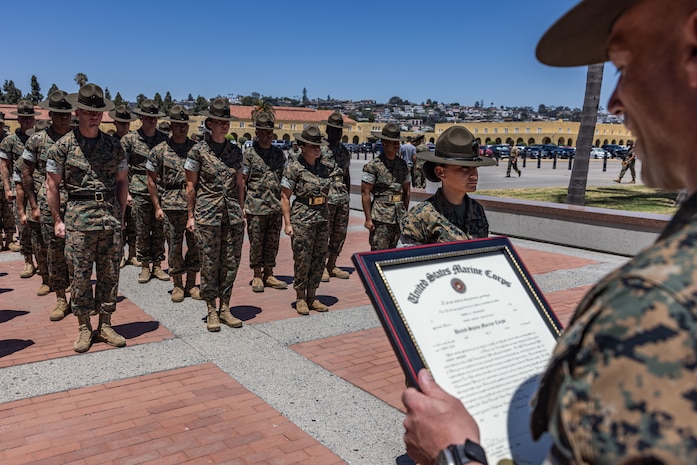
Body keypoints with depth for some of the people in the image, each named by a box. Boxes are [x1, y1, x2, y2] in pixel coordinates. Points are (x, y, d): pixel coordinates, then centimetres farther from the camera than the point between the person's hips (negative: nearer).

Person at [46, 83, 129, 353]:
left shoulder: (113, 146, 9)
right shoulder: (63, 146, 1)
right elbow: (52, 184, 4)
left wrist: (120, 215, 9)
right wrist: (57, 220, 2)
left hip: (111, 217, 3)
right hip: (78, 218, -2)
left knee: (110, 274, 6)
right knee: (81, 275, 2)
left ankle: (105, 326, 17)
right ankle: (84, 328, 15)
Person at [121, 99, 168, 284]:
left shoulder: (164, 139, 7)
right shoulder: (130, 139, 1)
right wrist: (126, 191, -6)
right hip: (140, 193, -2)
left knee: (159, 231, 7)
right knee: (142, 232, 3)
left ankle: (157, 266, 18)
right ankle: (144, 267, 14)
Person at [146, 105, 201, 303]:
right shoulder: (160, 151, 3)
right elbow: (151, 180, 5)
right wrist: (157, 207, 0)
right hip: (171, 206, -2)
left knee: (195, 245, 5)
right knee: (174, 246, 4)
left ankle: (191, 284, 18)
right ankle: (177, 285, 16)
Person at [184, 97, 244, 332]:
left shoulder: (236, 151, 10)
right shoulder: (198, 151, -2)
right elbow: (191, 185, 1)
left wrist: (241, 212, 12)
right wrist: (191, 216, -1)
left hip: (233, 215, 4)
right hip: (207, 215, -4)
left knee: (231, 263, 5)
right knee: (210, 264, 1)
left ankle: (225, 308, 18)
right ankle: (211, 312, 13)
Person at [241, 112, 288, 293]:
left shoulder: (279, 153, 10)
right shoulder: (249, 154, -3)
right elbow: (242, 182, -2)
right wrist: (241, 207, -6)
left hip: (276, 208, 4)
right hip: (256, 208, -4)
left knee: (272, 243, 9)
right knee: (256, 243, 3)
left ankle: (269, 275, 19)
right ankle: (257, 276, 14)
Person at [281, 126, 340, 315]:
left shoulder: (327, 165, 4)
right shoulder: (293, 167, -8)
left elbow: (341, 173, 25)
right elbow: (285, 197, -7)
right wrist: (287, 223, -11)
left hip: (323, 218, 5)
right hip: (302, 219, -5)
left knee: (319, 259, 9)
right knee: (302, 260, -1)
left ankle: (312, 297, 22)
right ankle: (300, 298, 14)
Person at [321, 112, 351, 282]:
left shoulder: (345, 151, 14)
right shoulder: (320, 149, -5)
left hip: (343, 199, 6)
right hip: (326, 198, -6)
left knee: (340, 233, 10)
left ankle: (332, 265, 21)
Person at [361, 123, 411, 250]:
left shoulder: (403, 165, 10)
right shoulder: (373, 166, -6)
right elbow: (365, 193, -7)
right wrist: (368, 219, -11)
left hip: (398, 218, 5)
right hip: (380, 218, -5)